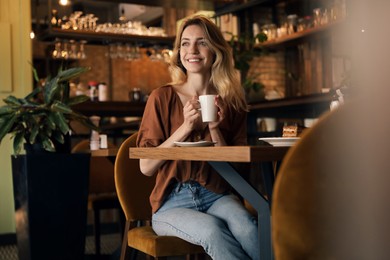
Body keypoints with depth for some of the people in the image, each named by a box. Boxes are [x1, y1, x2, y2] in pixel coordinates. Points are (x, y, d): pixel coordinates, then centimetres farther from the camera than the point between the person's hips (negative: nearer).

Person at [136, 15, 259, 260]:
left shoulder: (232, 102, 6)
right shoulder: (162, 97, -1)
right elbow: (146, 166, -4)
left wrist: (215, 129, -11)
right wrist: (185, 127, -14)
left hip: (217, 197, 2)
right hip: (173, 203, -1)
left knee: (245, 225, -33)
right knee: (212, 229, -33)